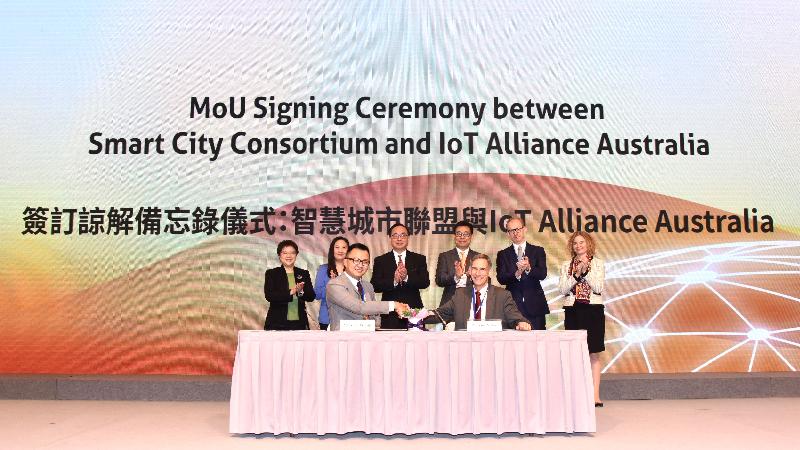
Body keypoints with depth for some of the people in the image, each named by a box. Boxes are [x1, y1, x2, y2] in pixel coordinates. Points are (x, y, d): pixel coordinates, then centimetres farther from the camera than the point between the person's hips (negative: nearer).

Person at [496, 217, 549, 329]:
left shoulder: (538, 251, 10)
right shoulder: (503, 254, 10)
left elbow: (543, 274, -3)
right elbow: (501, 279, -3)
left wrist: (529, 268, -23)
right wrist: (517, 273, -21)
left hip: (535, 306, 0)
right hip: (513, 305, 0)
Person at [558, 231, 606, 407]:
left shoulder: (598, 264, 5)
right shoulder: (566, 265, 10)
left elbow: (598, 288, -6)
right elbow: (562, 289, -1)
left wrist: (586, 270, -15)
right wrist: (576, 274, -13)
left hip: (593, 310, -1)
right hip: (572, 310, 2)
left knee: (594, 353, 0)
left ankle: (595, 395, 2)